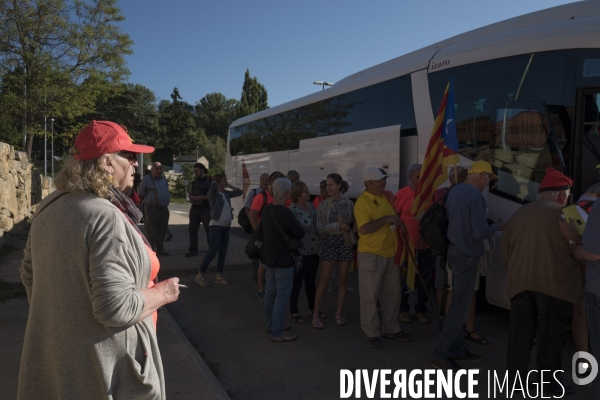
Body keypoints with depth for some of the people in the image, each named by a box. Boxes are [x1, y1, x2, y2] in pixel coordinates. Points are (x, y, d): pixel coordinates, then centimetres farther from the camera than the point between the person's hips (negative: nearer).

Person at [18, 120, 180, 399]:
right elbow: (116, 308, -29)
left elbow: (30, 276, 15)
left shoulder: (50, 209, 2)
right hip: (105, 368, -8)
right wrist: (162, 293, -13)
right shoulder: (107, 218, -25)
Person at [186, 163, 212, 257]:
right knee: (192, 229, 7)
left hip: (206, 209, -7)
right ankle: (193, 250, 17)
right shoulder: (195, 180, 15)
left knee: (209, 230, -1)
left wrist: (199, 197, -18)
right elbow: (191, 192, 27)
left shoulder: (210, 180, -9)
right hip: (195, 208, 7)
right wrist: (191, 197, 5)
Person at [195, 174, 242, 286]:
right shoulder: (213, 193, -6)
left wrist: (229, 186, 11)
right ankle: (200, 275, 5)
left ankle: (219, 277, 16)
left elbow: (239, 192, 19)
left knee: (223, 252, 8)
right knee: (212, 251, -6)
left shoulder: (226, 193, 13)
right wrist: (216, 184, -4)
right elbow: (213, 184, -26)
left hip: (226, 226, 7)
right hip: (216, 226, -7)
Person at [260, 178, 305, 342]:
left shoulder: (266, 209, 3)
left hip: (268, 256, 9)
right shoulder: (285, 212, -23)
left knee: (270, 291, 18)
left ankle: (270, 324, 32)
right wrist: (295, 229, 5)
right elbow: (300, 234, -14)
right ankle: (277, 333, 2)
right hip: (283, 258, -9)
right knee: (282, 295, -2)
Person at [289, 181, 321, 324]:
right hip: (301, 253, -7)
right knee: (297, 282, 6)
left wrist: (320, 245, 10)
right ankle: (294, 312, 19)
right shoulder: (292, 210, -18)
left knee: (311, 281, 20)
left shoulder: (310, 205, 5)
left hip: (314, 251, 7)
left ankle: (312, 308, 35)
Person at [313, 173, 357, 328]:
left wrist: (353, 229, -12)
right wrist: (338, 225, -17)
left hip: (345, 242, 2)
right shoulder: (323, 205, -2)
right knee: (324, 280, 0)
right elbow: (319, 227, -7)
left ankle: (338, 313, 19)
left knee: (343, 280, 8)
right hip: (329, 242, -2)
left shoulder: (349, 203, 1)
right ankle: (316, 314, 9)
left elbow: (355, 222, 10)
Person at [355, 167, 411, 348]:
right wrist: (386, 219, -23)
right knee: (371, 295, 3)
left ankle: (391, 328, 29)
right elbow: (364, 229, -26)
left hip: (390, 253, 7)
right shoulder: (362, 202, -14)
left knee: (392, 293, 15)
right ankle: (372, 333, 15)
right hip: (371, 255, -7)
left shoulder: (387, 196, 9)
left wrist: (398, 222, 3)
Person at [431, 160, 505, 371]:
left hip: (455, 251, 9)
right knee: (460, 307, -2)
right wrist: (496, 227, -5)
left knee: (458, 302, 18)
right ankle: (440, 355, 3)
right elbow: (480, 232, -23)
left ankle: (457, 349, 28)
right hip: (467, 256, -9)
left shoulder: (455, 191, 8)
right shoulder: (476, 196, -19)